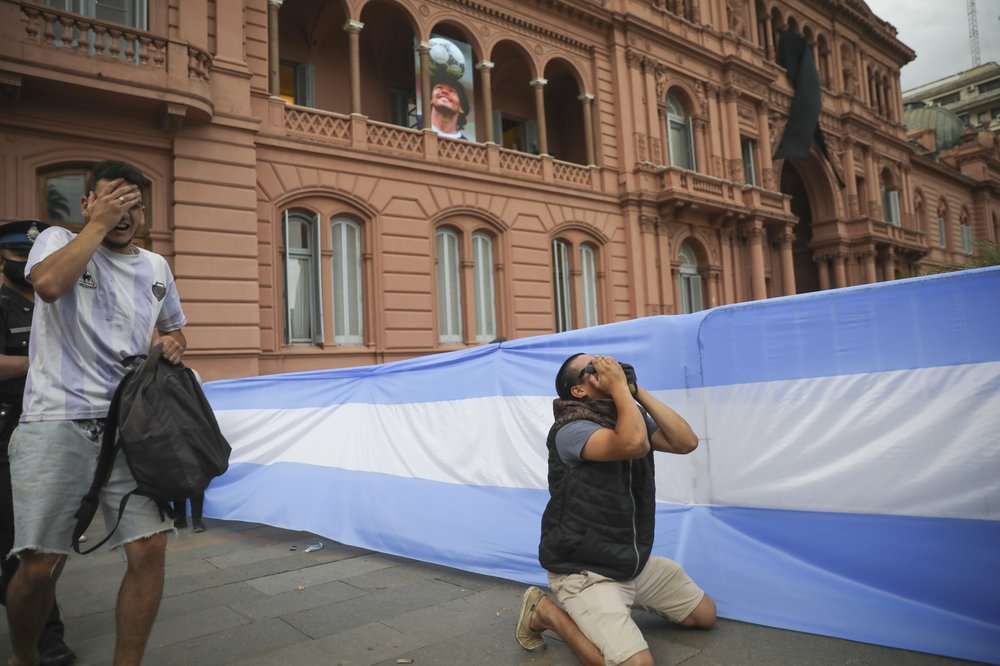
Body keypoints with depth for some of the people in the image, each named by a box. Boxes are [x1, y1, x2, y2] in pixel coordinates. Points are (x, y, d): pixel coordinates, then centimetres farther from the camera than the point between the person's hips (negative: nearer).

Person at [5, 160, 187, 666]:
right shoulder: (59, 240, 6)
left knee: (149, 551, -5)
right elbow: (48, 283, -18)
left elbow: (173, 329, 29)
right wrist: (98, 223, -9)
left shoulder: (156, 267, 17)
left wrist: (173, 345, 5)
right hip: (58, 424, -3)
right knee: (41, 564, 0)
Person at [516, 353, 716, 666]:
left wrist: (637, 390, -11)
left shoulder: (631, 417, 3)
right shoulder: (571, 429, -22)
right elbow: (635, 443, -39)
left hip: (636, 561, 8)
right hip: (584, 570, -8)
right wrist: (620, 386, -26)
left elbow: (686, 442, -9)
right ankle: (547, 611, -1)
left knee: (705, 614, 15)